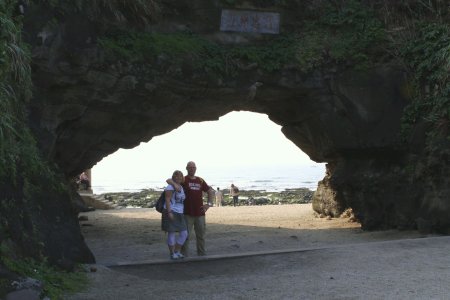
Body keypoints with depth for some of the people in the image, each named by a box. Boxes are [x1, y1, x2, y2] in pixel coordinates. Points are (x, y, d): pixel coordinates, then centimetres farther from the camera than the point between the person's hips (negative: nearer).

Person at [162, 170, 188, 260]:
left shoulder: (181, 188, 16)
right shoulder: (170, 187, -9)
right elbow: (167, 200, -15)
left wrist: (182, 214, 17)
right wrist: (169, 212, -23)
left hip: (179, 214, 8)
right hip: (171, 213, -8)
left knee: (184, 233, 4)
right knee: (171, 233, -3)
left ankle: (177, 252, 16)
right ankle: (172, 254, 7)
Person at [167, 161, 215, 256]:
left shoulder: (200, 180, 11)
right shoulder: (183, 180, -1)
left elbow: (210, 191, 18)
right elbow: (168, 180, -12)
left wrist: (209, 204, 6)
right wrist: (175, 184, -33)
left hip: (199, 213, 4)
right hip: (187, 213, -4)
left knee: (201, 235, 13)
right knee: (186, 235, -1)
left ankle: (202, 254, 24)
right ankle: (184, 256, 7)